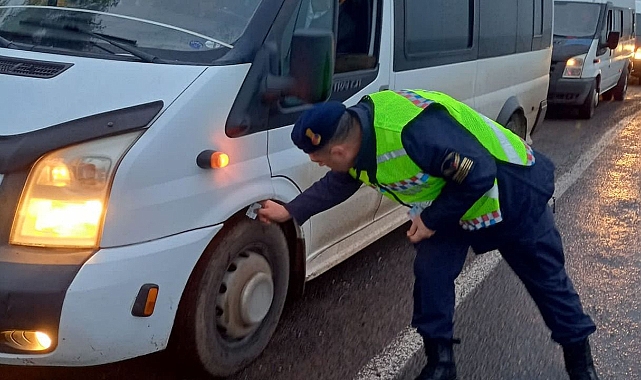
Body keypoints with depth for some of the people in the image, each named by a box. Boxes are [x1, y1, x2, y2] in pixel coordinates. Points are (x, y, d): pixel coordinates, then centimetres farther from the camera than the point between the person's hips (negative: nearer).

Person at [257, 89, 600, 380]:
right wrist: (290, 212, 8)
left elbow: (479, 173, -34)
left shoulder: (414, 133, -43)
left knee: (545, 277, 10)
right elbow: (337, 184, 8)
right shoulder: (354, 133, -12)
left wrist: (433, 220, -25)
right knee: (430, 273, -2)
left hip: (513, 194, -7)